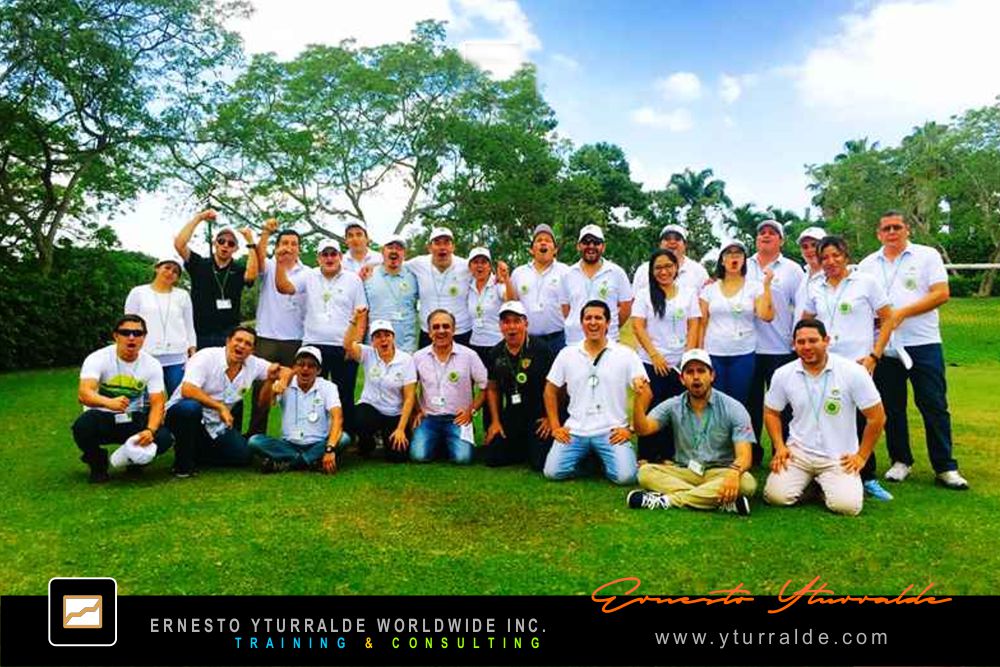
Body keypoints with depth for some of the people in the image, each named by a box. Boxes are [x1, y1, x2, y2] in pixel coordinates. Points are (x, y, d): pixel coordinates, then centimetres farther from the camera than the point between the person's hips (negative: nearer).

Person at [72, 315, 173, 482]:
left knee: (164, 438, -26)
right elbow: (83, 394, -34)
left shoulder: (152, 365, -9)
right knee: (83, 426, -36)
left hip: (134, 420, 2)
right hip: (102, 419, -2)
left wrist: (150, 430, -35)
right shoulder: (97, 359, -17)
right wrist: (109, 402, -57)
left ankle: (135, 459, 11)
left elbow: (157, 404, -14)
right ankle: (98, 462, -1)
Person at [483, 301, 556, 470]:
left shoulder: (541, 349, -13)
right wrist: (495, 421, 8)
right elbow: (492, 388, 13)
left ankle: (535, 446, 22)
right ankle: (522, 448, 27)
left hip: (538, 417, -4)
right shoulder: (495, 353, 3)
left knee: (539, 463, -13)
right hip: (510, 418, 5)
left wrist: (550, 418, -10)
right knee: (493, 459, 0)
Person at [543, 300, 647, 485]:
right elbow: (551, 390, 12)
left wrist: (630, 428, -6)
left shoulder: (626, 355, -1)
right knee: (553, 472, -13)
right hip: (575, 431, 2)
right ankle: (585, 458, 16)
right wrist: (555, 427, 5)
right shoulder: (567, 354, 5)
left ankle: (603, 460, 12)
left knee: (625, 476, -21)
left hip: (611, 431, -2)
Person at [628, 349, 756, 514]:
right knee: (646, 471, -24)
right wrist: (639, 400, -28)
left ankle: (667, 500, -29)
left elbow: (744, 455, -14)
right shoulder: (673, 406, 3)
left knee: (746, 482, -34)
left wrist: (734, 472, -37)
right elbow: (643, 429, -11)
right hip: (684, 472, 2)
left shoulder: (733, 408, -5)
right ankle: (723, 501, -30)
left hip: (720, 473, -1)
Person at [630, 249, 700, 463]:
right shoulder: (644, 294, 3)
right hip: (652, 363, -1)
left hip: (680, 364, 2)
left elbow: (693, 327, 4)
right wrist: (655, 355, -12)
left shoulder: (689, 293, 8)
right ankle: (646, 458, 11)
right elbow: (637, 326, -4)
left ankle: (670, 457, 15)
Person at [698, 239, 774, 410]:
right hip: (713, 354, 1)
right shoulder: (710, 289, 6)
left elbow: (766, 316, -11)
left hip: (743, 355, -1)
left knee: (739, 402, 5)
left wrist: (767, 285, -14)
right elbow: (702, 324, 7)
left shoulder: (754, 287, 2)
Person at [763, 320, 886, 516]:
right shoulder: (783, 374, -3)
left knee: (847, 505, -24)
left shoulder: (852, 372, -11)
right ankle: (808, 482, 15)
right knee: (776, 496, -18)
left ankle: (823, 485, 11)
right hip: (798, 452, 2)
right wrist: (780, 447, -1)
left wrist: (861, 456, -4)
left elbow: (877, 417, -4)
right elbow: (771, 412, 11)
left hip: (839, 457, -2)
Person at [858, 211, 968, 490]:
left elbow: (941, 294, -6)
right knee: (892, 407, 9)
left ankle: (945, 467, 8)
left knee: (934, 406, -1)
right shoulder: (868, 264, 12)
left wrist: (901, 313, -14)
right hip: (883, 346, 3)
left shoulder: (927, 256, 3)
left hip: (923, 344, -3)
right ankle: (901, 460, 21)